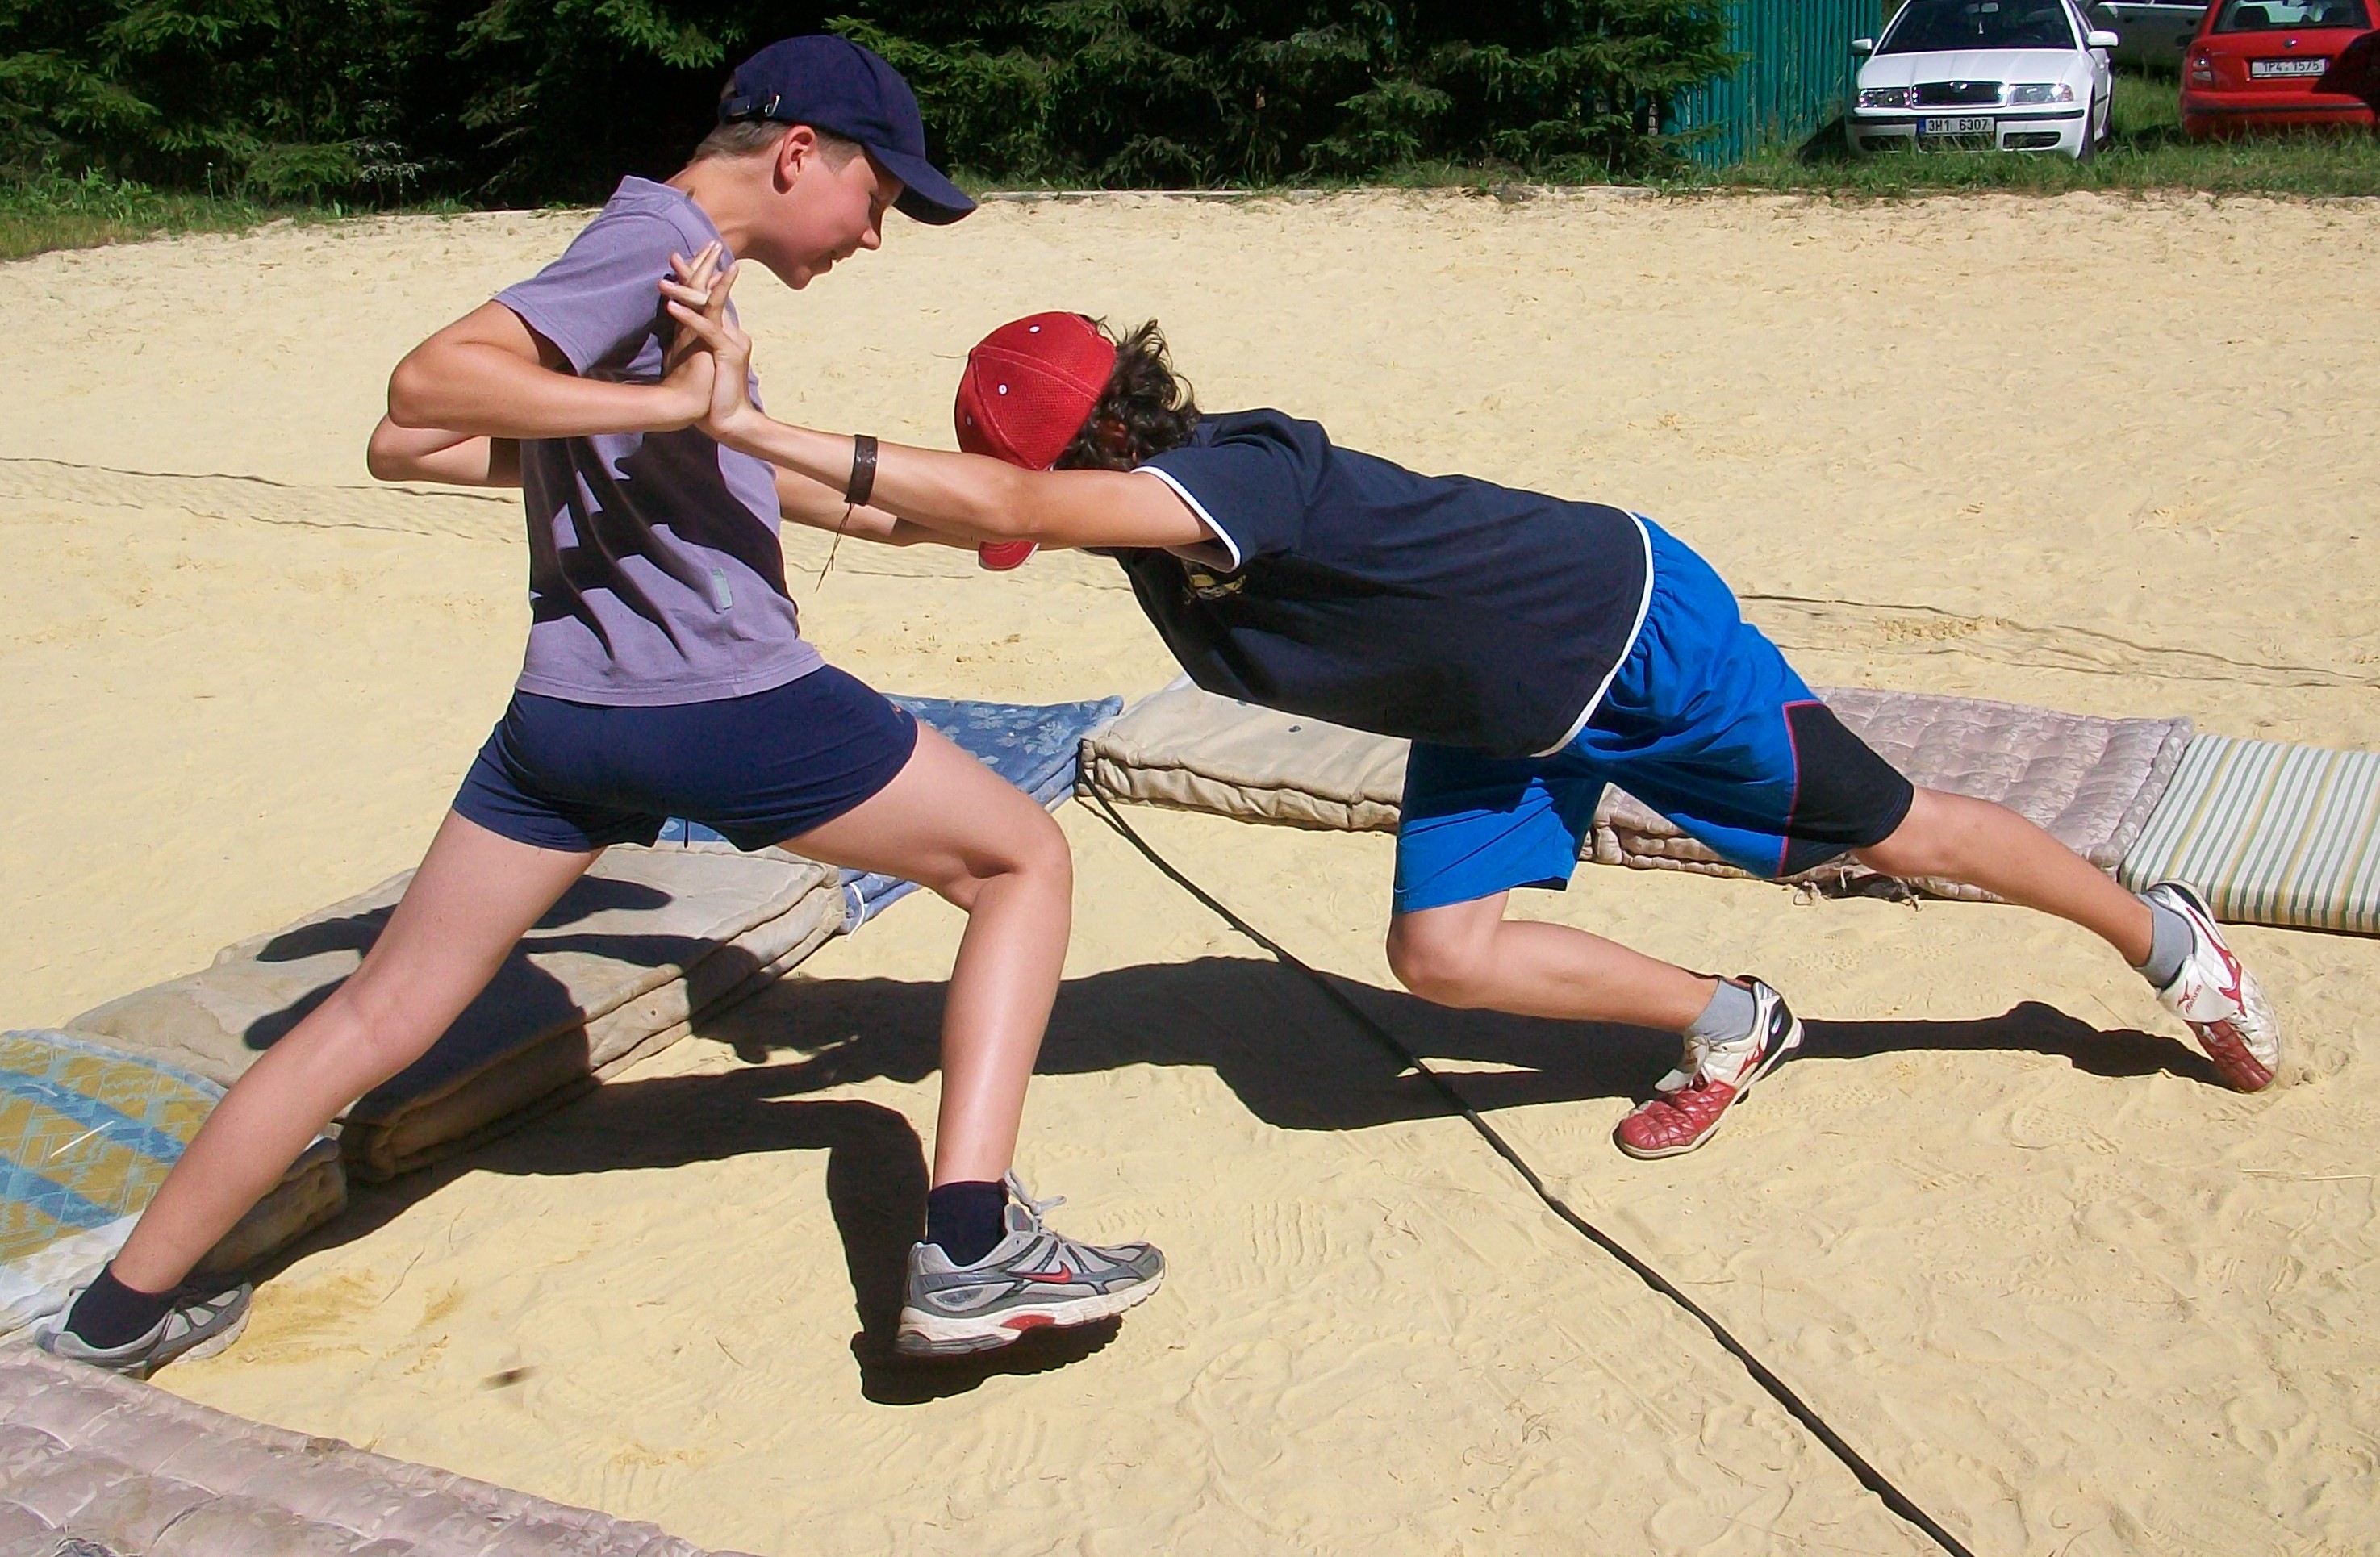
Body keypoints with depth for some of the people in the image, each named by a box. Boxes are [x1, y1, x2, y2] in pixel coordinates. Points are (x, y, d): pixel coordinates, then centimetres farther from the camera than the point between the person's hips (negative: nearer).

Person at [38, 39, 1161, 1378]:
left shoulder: (643, 251, 18)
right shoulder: (659, 239, -8)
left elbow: (409, 452, 22)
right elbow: (428, 386, -20)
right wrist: (671, 404, -24)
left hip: (563, 715, 9)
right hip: (728, 708, -8)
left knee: (376, 1022, 16)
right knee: (1024, 858, 7)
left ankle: (123, 1310, 29)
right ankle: (972, 1254, -3)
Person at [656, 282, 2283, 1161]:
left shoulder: (1243, 475, -36)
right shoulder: (1150, 501, -11)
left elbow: (1006, 503, -50)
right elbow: (966, 512, -8)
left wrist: (757, 428, -49)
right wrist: (764, 449, -20)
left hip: (1631, 627, -7)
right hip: (1499, 712, 8)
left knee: (1889, 828, 8)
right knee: (1443, 949, -4)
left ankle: (2166, 934, 35)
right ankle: (1730, 1026, 19)